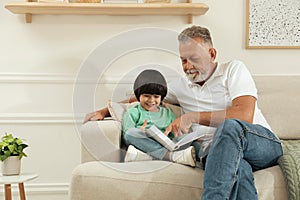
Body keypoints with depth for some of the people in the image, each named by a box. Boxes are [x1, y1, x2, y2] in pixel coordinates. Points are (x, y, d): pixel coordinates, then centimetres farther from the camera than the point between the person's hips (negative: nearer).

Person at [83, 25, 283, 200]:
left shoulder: (233, 69, 6)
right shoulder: (181, 86, 21)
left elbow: (245, 115, -10)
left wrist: (193, 117, -13)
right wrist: (104, 111, 18)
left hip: (263, 142, -2)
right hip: (218, 153, 2)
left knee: (231, 126, -40)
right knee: (237, 167, -39)